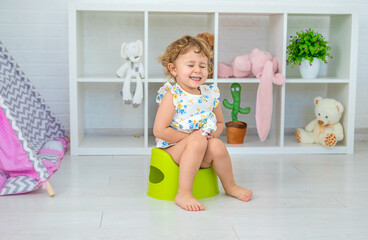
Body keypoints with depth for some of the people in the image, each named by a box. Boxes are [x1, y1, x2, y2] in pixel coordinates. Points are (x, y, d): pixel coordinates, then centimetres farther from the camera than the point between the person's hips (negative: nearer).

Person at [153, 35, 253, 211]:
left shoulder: (211, 94, 4)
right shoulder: (171, 96, -13)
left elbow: (220, 123, 19)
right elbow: (159, 131, -18)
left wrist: (213, 134, -4)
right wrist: (190, 137, -19)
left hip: (202, 156, 5)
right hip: (174, 149, -5)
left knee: (217, 145, -24)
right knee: (197, 141, -32)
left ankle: (230, 186, 2)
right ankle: (183, 194, -28)